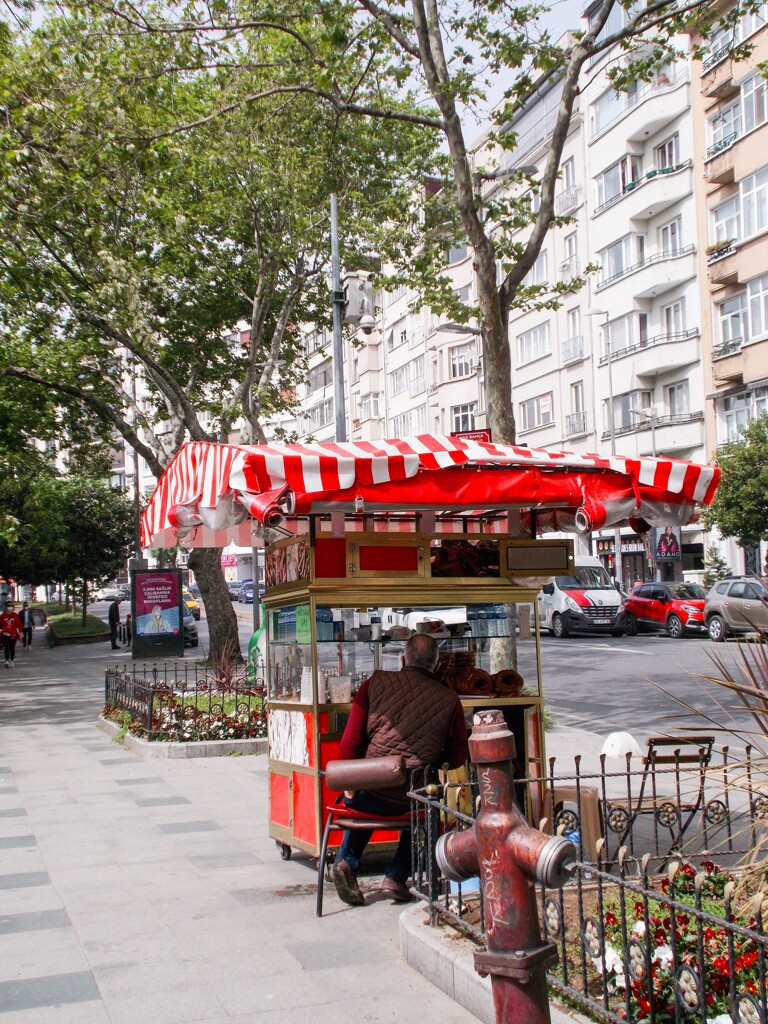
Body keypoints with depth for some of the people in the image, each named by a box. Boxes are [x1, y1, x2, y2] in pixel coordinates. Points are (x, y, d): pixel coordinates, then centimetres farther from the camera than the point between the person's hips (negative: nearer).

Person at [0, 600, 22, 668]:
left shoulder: (15, 615, 2)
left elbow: (19, 624, 2)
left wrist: (19, 632, -2)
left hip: (13, 634, 1)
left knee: (12, 648, 11)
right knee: (6, 647, -15)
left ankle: (11, 661, 24)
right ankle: (7, 661, -25)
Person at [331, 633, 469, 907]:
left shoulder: (376, 683, 3)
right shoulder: (449, 700, 1)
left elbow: (350, 740, 3)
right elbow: (457, 757, 9)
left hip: (367, 794, 1)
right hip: (408, 800, -1)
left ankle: (346, 861, 19)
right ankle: (396, 877, 22)